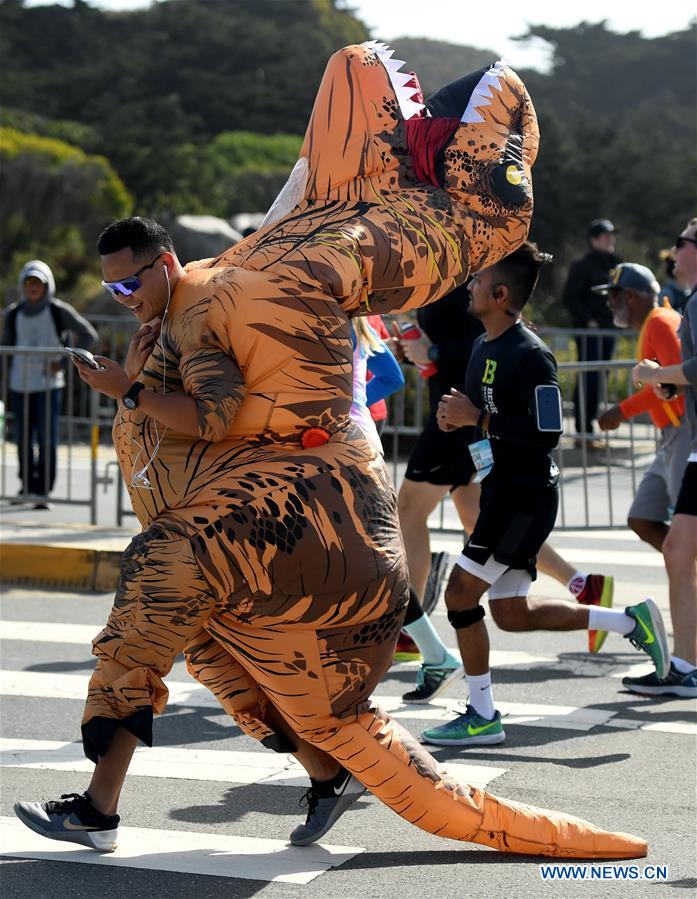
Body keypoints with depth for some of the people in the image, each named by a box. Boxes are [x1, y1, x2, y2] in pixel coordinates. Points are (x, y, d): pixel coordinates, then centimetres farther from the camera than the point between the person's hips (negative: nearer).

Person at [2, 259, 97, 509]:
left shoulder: (59, 311, -3)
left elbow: (88, 335, -3)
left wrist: (64, 363, -9)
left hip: (49, 384, -3)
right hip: (20, 384, 3)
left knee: (47, 439, -8)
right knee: (23, 439, 8)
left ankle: (43, 490, -5)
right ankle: (27, 485, 24)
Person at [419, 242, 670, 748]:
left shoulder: (530, 355, -18)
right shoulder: (485, 349, 12)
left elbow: (547, 432, -24)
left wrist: (478, 419, -24)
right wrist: (456, 417, 3)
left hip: (527, 497, -10)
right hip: (502, 493, 10)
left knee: (461, 593, -9)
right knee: (512, 614, 13)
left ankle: (482, 717, 1)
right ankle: (631, 622, 24)